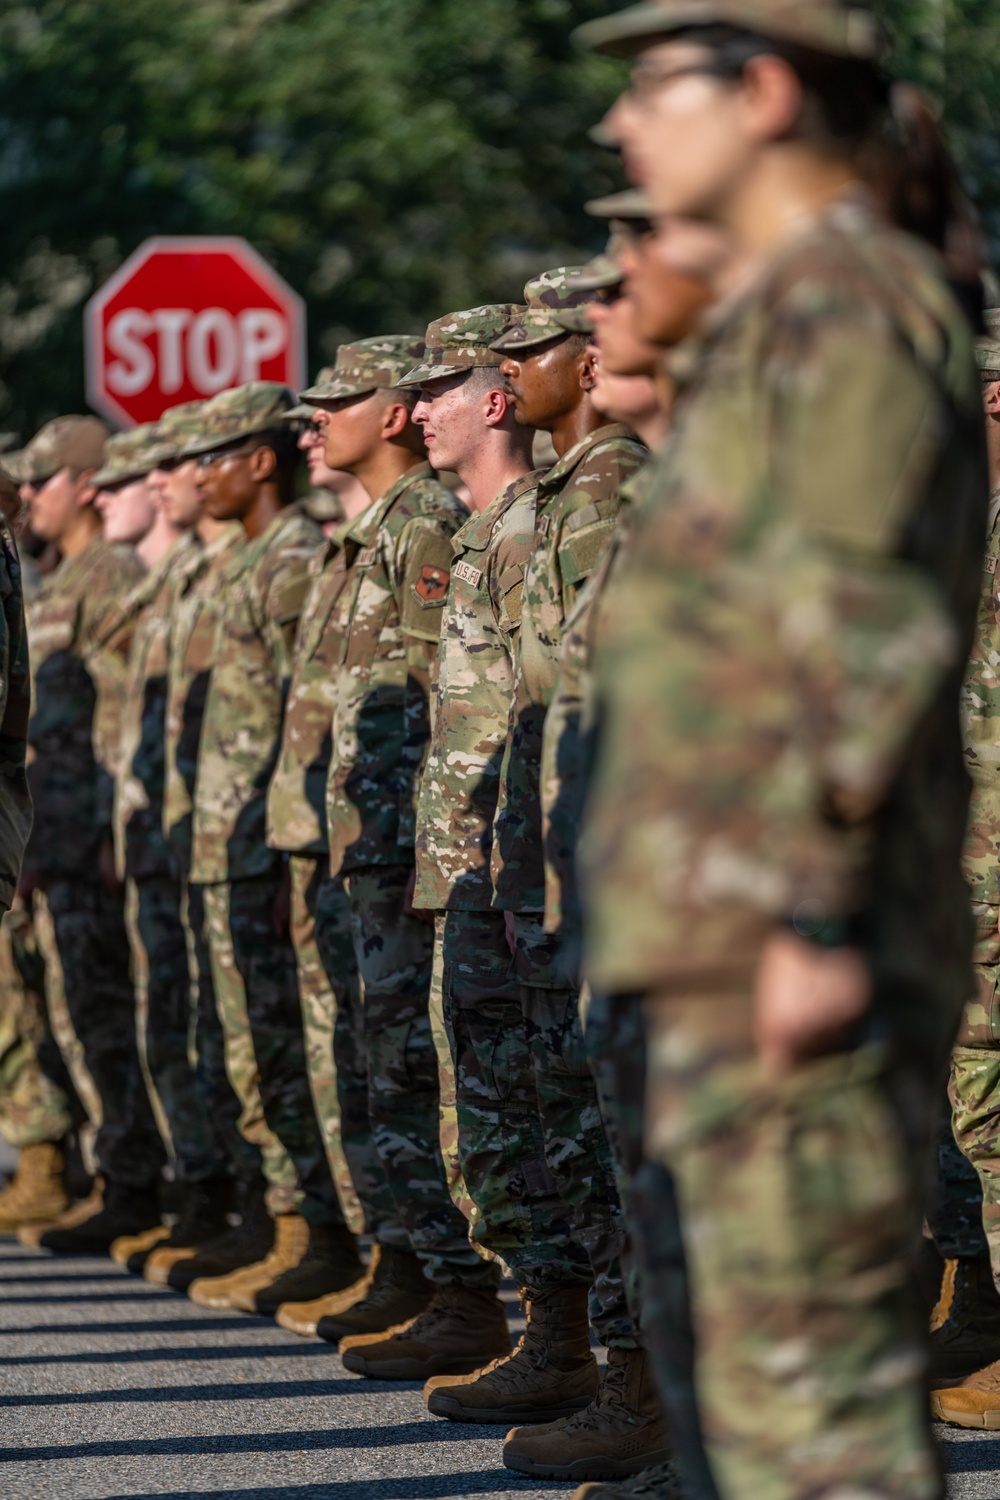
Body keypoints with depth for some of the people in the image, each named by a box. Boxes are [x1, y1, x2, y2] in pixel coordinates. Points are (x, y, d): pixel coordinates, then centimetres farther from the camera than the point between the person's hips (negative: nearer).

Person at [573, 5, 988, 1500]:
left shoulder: (844, 305, -10)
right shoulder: (792, 320, 22)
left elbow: (868, 632, -19)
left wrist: (813, 921, -24)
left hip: (788, 950, -10)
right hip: (747, 945, 10)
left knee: (803, 1375, -10)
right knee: (821, 1376, 12)